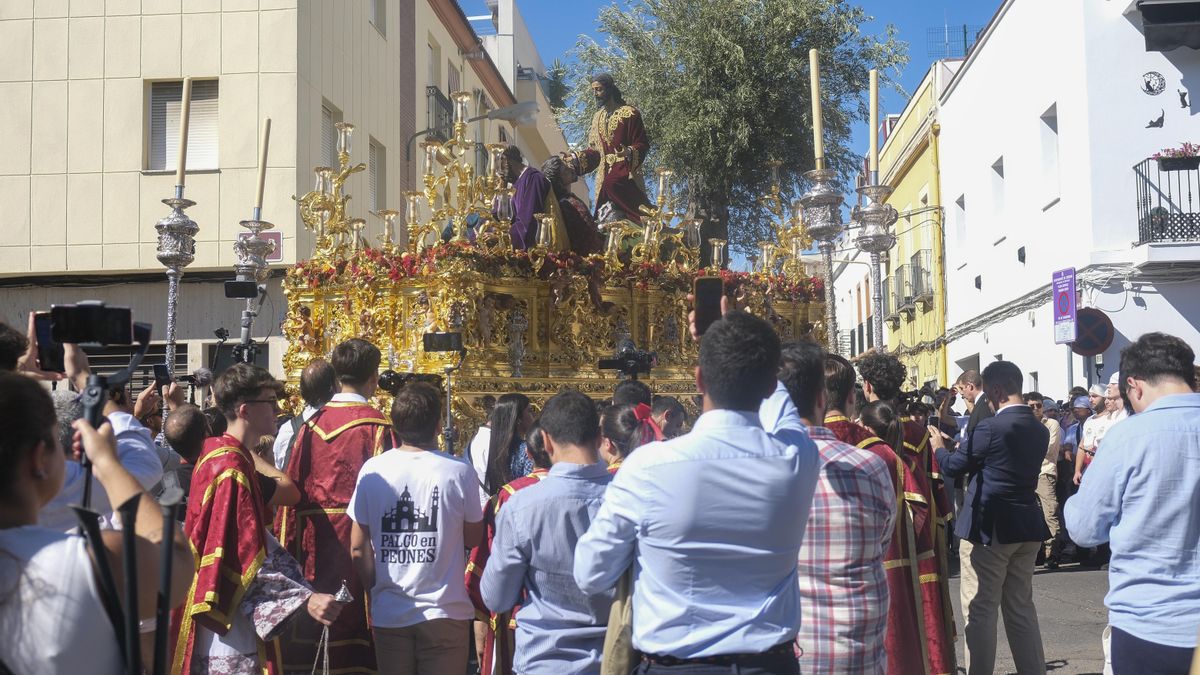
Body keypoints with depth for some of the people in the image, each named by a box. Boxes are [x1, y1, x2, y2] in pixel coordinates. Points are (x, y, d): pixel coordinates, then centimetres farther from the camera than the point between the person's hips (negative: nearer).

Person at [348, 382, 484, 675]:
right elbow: (473, 537, 1)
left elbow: (358, 548, 0)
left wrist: (375, 586, 14)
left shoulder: (372, 470, -4)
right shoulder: (459, 472, -10)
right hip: (444, 612, -2)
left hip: (388, 614, 2)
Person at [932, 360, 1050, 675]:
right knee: (1021, 607, 16)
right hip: (1027, 527, 7)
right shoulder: (1040, 430, 7)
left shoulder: (992, 427, -17)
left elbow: (954, 466, -6)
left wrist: (939, 447, 15)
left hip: (988, 527, -7)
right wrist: (967, 449, 27)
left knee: (980, 611, 1)